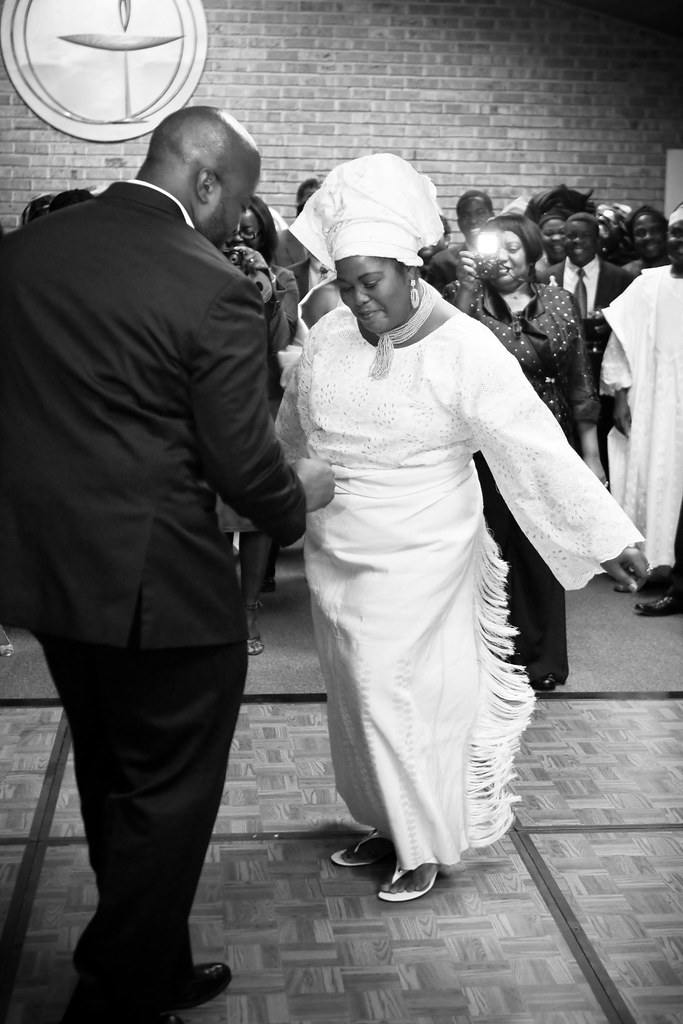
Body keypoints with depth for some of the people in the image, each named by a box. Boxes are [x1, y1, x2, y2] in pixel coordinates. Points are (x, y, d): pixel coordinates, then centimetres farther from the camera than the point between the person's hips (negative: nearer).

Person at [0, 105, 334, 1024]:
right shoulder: (215, 289, -17)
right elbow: (244, 465, -14)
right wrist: (300, 497, 6)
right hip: (158, 586, -7)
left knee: (112, 784, 22)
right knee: (166, 797, 10)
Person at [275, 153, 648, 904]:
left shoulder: (464, 350, -17)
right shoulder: (329, 336, -2)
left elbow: (536, 448, -19)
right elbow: (290, 429, 13)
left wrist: (608, 537, -22)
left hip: (417, 565, -5)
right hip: (334, 559, 5)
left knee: (402, 700, 1)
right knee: (358, 696, 14)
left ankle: (427, 846, 21)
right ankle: (387, 822, 34)